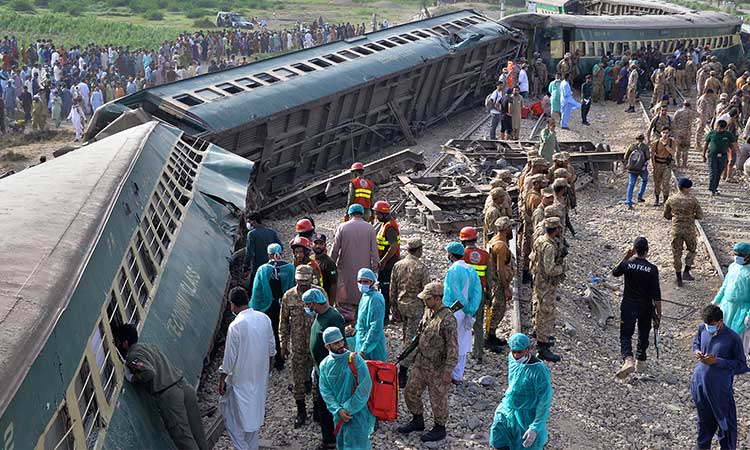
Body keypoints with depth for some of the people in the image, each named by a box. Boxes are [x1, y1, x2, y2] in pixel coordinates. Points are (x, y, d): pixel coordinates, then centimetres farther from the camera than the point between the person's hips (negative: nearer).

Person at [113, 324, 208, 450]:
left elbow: (149, 372, -18)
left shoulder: (132, 356, -4)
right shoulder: (149, 346, 21)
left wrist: (133, 379, -1)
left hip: (168, 394, -8)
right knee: (196, 430, 12)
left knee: (183, 436, -3)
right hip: (184, 385, 8)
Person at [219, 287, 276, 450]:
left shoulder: (236, 325, -23)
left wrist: (222, 379, -6)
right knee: (254, 411, 21)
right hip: (260, 376, 7)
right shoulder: (264, 318, -4)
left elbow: (230, 357, -18)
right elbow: (271, 347, 7)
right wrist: (268, 365, 23)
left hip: (242, 377, -6)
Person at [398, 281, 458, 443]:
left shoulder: (448, 319, -24)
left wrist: (448, 371, -22)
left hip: (437, 368, -9)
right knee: (410, 392, 16)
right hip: (420, 363, 9)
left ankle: (439, 429, 27)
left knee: (438, 399, 7)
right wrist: (416, 354, 21)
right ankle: (418, 421, 36)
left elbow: (453, 348, -23)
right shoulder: (427, 311, 3)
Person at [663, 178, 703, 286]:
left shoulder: (671, 199, -3)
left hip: (676, 229, 2)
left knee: (677, 254, 11)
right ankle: (686, 272, 12)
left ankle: (679, 279, 16)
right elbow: (700, 216, -6)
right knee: (692, 250, 22)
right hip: (689, 230, -2)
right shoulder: (692, 200, -11)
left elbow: (666, 215, 6)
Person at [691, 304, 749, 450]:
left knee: (726, 423, 7)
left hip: (720, 387, -5)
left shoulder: (733, 338, -19)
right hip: (699, 383, 5)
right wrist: (697, 352, -7)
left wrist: (717, 361, -22)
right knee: (704, 420, 24)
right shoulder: (702, 329, -4)